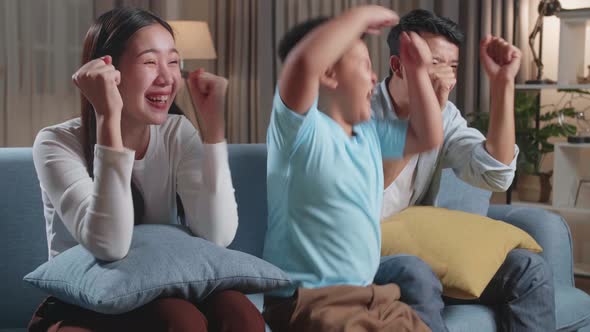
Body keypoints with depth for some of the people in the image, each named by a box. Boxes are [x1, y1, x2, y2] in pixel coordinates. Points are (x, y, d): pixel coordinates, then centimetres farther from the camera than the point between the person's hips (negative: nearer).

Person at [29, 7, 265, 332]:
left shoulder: (177, 133, -1)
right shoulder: (58, 143, -13)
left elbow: (217, 236, -16)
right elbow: (110, 247, -30)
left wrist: (213, 121, -19)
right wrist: (109, 118, -32)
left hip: (159, 296, 4)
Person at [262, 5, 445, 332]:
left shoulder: (368, 133, 15)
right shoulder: (302, 129, -12)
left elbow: (428, 138, 27)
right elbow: (304, 61, -31)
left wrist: (418, 70, 17)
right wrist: (363, 15, -17)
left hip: (370, 296, 8)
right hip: (309, 302, -8)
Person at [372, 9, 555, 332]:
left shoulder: (444, 115, 5)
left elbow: (495, 176, -9)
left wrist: (502, 83, -13)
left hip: (421, 250, 6)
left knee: (529, 269, -11)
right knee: (415, 275, -38)